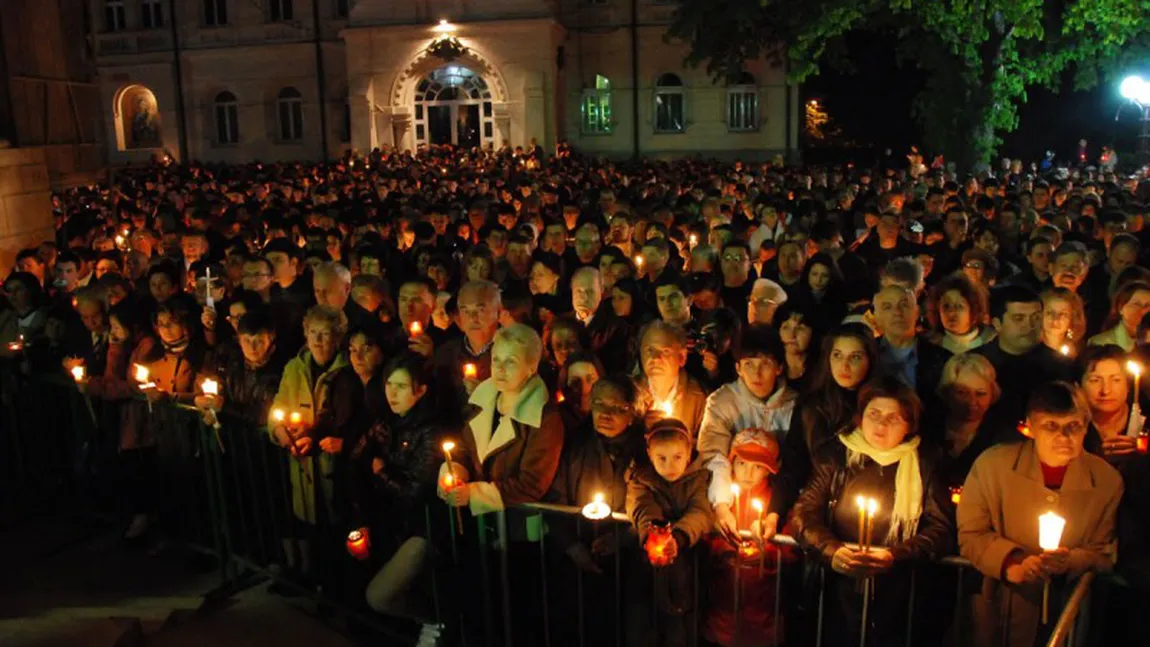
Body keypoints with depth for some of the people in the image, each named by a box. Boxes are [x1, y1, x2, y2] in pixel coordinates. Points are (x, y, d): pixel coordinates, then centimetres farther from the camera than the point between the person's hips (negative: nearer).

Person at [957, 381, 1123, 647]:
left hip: (1066, 615, 1)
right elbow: (970, 535, -7)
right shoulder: (991, 463, -11)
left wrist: (1070, 563, -20)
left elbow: (1103, 554, 0)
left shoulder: (1108, 480, -6)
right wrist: (1011, 562, -23)